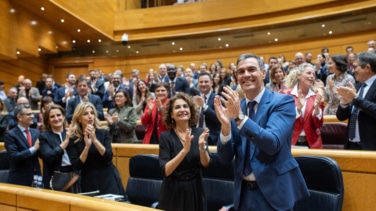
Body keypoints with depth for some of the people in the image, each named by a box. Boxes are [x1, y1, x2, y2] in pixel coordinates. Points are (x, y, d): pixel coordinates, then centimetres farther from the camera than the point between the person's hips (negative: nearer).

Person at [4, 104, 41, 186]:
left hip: (36, 177, 5)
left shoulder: (36, 132, 9)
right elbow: (14, 156, -19)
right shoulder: (10, 134, -9)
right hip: (19, 179, -5)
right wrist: (34, 148, -20)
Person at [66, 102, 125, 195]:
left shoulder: (103, 132, -1)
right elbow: (76, 166, -10)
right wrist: (87, 146, -22)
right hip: (89, 183, 0)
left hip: (109, 180, 1)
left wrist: (94, 140, -22)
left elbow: (109, 157, -11)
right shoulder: (73, 139, -3)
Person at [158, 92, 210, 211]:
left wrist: (202, 147, -28)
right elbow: (166, 170, -18)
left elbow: (205, 164, -10)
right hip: (173, 192, -2)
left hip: (195, 190, 2)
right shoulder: (166, 136, -9)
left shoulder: (199, 133, -4)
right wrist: (185, 150, -30)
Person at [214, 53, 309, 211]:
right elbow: (225, 158, -3)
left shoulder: (283, 101, -9)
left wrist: (240, 116, -29)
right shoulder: (233, 106, 1)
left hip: (274, 191, -4)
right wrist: (225, 125, -18)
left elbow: (273, 143, -24)